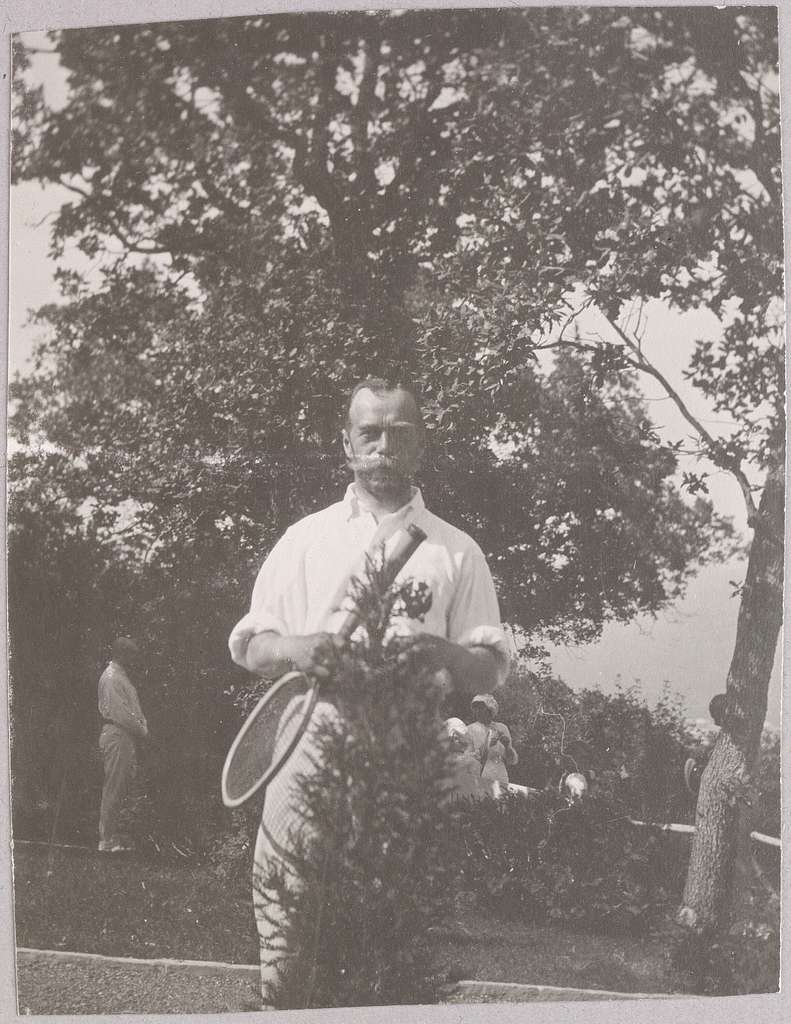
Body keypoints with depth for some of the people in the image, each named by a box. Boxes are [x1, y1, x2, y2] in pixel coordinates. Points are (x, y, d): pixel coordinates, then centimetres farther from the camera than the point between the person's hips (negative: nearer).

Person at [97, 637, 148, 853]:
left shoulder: (122, 677, 20)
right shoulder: (111, 677, -12)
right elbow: (120, 713, -18)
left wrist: (142, 728, 5)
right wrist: (141, 730, -10)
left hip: (127, 738, 10)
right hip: (116, 736, -10)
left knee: (121, 789, 11)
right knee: (113, 789, -8)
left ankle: (113, 835, 16)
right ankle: (107, 840, -6)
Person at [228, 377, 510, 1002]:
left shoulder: (457, 552, 12)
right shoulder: (307, 538, 15)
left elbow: (492, 667, 10)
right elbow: (249, 645, 14)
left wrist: (446, 655, -13)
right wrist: (297, 649, -9)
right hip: (310, 752, 1)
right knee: (289, 935, -5)